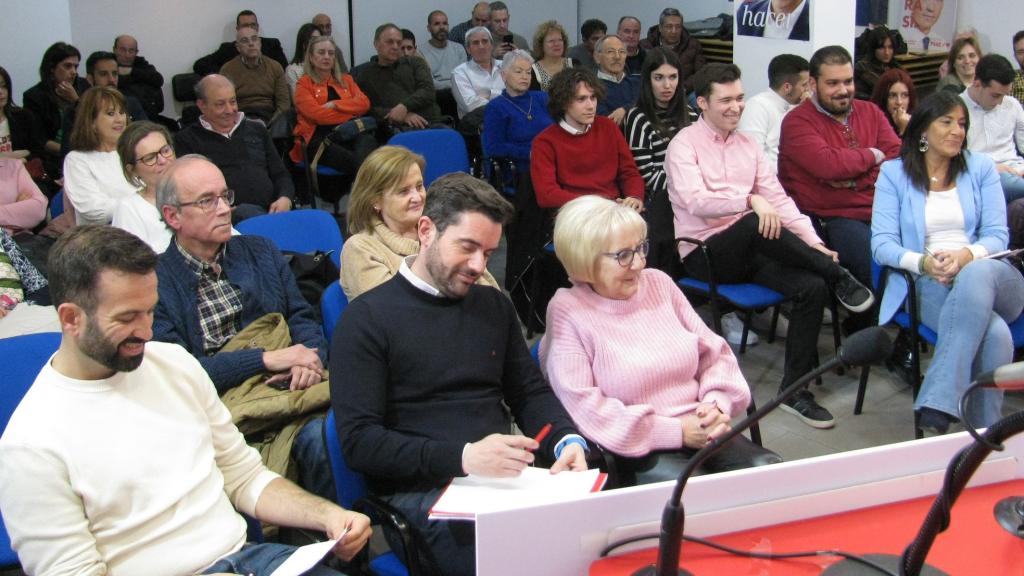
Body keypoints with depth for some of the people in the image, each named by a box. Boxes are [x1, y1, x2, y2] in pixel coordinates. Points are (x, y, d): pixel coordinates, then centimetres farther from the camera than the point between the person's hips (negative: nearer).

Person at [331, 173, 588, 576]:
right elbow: (358, 441, -9)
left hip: (503, 476, 6)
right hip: (421, 490, -6)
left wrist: (567, 439, -3)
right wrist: (463, 457, -21)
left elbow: (531, 392, 20)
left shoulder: (494, 305, 16)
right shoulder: (368, 317, -2)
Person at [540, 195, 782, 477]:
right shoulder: (567, 311, -6)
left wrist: (717, 404, -7)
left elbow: (714, 352, 15)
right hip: (635, 451, -5)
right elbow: (581, 406, -15)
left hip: (697, 430, 6)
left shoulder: (659, 283, 10)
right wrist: (677, 432, -15)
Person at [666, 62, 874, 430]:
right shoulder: (684, 144, -2)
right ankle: (838, 278, -16)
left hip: (747, 251, 6)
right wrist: (751, 200, -32)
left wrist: (814, 242, -1)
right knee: (754, 224, -36)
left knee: (812, 286, -19)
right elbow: (695, 200, -19)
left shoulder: (748, 145, 18)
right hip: (705, 253, -6)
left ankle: (795, 390, -10)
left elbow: (778, 199, 13)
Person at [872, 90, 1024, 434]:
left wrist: (967, 255, -17)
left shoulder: (980, 167, 16)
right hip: (929, 287, -1)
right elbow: (882, 242, 0)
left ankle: (937, 407, -43)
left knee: (977, 275, -40)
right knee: (995, 334, -35)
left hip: (985, 273, 2)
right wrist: (922, 262, -21)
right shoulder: (894, 173, 10)